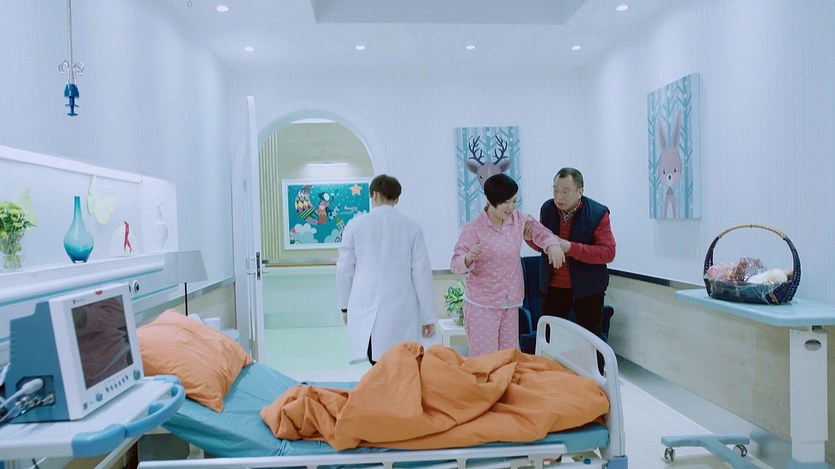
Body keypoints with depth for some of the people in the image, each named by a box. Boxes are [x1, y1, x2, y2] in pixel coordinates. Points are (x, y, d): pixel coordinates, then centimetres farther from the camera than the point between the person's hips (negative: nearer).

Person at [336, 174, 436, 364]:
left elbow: (345, 270, 6)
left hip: (366, 310, 0)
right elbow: (422, 274, 2)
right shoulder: (412, 227, 2)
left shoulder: (355, 224, 3)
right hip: (401, 312, 0)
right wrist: (428, 316, 7)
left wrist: (345, 305, 19)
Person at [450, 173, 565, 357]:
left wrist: (552, 244, -9)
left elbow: (539, 230, 13)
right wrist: (469, 257, -38)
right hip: (482, 303, -5)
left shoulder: (518, 218, 1)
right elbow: (456, 264, -15)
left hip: (511, 301, 5)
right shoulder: (473, 228, -14)